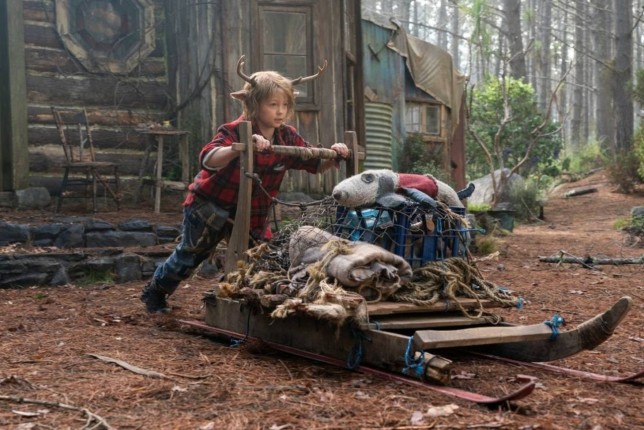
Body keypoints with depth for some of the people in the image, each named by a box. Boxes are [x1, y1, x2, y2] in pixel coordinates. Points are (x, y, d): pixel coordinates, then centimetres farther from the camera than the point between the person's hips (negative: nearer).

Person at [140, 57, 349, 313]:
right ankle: (154, 292, 32)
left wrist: (333, 156, -22)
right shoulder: (234, 132, -27)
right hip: (210, 204, -5)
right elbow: (208, 160, -45)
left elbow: (316, 165, 0)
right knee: (190, 254, 8)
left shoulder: (288, 137, -9)